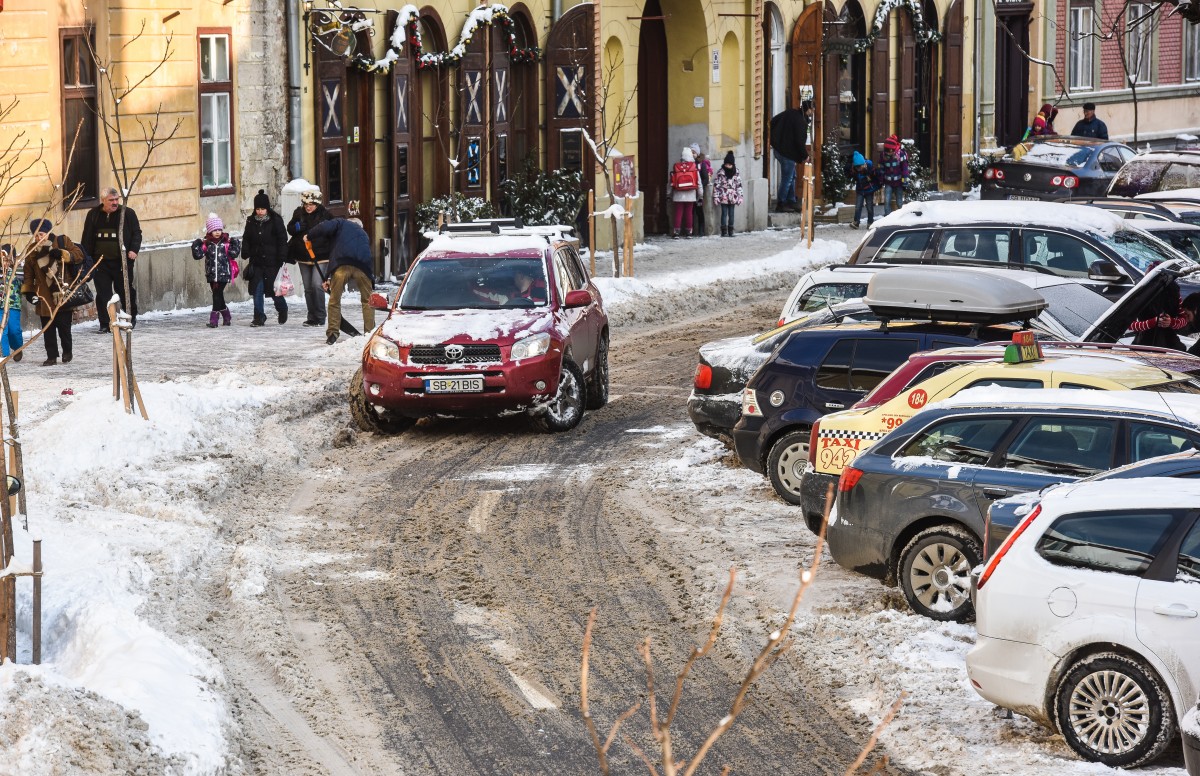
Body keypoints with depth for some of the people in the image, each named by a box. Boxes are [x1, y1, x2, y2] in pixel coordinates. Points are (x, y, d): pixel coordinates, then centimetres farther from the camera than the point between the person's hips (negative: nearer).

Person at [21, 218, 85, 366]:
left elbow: (78, 254, -7)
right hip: (45, 297, 3)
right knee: (48, 329, 2)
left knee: (64, 326, 3)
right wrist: (28, 291, 3)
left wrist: (62, 254, -22)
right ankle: (51, 356, 10)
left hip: (63, 294, -3)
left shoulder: (62, 242, -1)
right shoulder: (32, 250, 8)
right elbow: (28, 274, 13)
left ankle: (67, 353, 22)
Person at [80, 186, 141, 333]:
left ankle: (131, 317, 24)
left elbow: (136, 233, 3)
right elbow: (87, 238, 11)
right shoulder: (93, 215, 6)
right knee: (103, 293, 1)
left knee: (126, 291, 5)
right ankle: (104, 324, 7)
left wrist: (134, 249, -12)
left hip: (122, 260, -2)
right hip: (100, 261, 2)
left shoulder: (127, 213, -1)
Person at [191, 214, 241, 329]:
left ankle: (214, 319, -9)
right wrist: (196, 245, -11)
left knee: (217, 294, -10)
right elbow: (198, 255, -1)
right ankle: (226, 316, 27)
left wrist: (235, 245, -14)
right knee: (218, 296, 10)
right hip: (211, 274, 3)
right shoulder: (206, 243, 4)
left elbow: (233, 254, -6)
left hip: (223, 273, -3)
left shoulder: (226, 242, 0)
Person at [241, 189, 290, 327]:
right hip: (257, 261, 4)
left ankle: (282, 310, 28)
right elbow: (246, 239, 13)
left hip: (272, 262, -4)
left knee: (274, 290, 1)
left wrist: (282, 258, -9)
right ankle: (259, 316, 6)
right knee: (257, 290, -1)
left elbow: (282, 240, -4)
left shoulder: (275, 220, -4)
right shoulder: (251, 221, 7)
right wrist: (246, 254, 2)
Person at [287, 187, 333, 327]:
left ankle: (320, 318, -8)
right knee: (308, 288, 9)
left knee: (317, 285, -14)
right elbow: (290, 229, 9)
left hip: (320, 256, -5)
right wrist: (296, 227, -14)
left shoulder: (324, 215, -8)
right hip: (303, 256, 5)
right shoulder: (299, 213, 1)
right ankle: (312, 317, 18)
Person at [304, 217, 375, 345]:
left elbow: (325, 227, -1)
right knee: (368, 301, 19)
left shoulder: (341, 223, 23)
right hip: (363, 267, 3)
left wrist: (310, 236, 16)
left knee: (334, 300, 11)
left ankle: (332, 335, 10)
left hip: (341, 267, -3)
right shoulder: (363, 233, 38)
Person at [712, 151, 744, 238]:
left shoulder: (736, 173, 4)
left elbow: (739, 185, 8)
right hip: (723, 197, -3)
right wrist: (716, 197, -8)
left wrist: (740, 197, 4)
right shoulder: (720, 173, -5)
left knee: (731, 214, 6)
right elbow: (716, 185, -5)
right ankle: (724, 231, -3)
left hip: (732, 197, 3)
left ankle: (730, 231, 12)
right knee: (724, 213, -5)